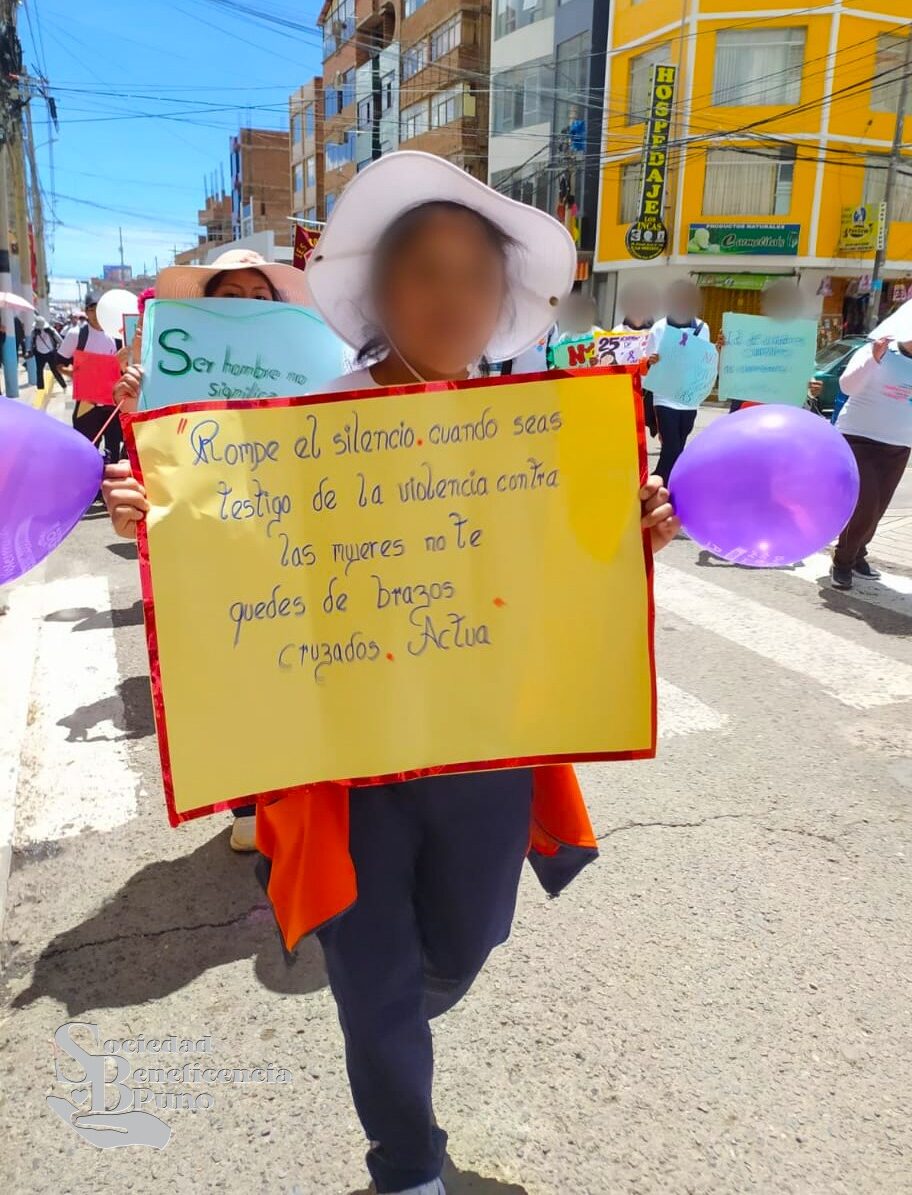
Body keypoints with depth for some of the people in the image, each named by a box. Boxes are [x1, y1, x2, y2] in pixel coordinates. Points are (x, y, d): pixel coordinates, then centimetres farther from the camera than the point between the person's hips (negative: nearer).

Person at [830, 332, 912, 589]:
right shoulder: (876, 352, -7)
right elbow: (848, 385, -20)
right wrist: (874, 359, -32)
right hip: (859, 440, -6)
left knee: (876, 510, 10)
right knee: (864, 506, -14)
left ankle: (856, 556, 29)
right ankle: (842, 563, 2)